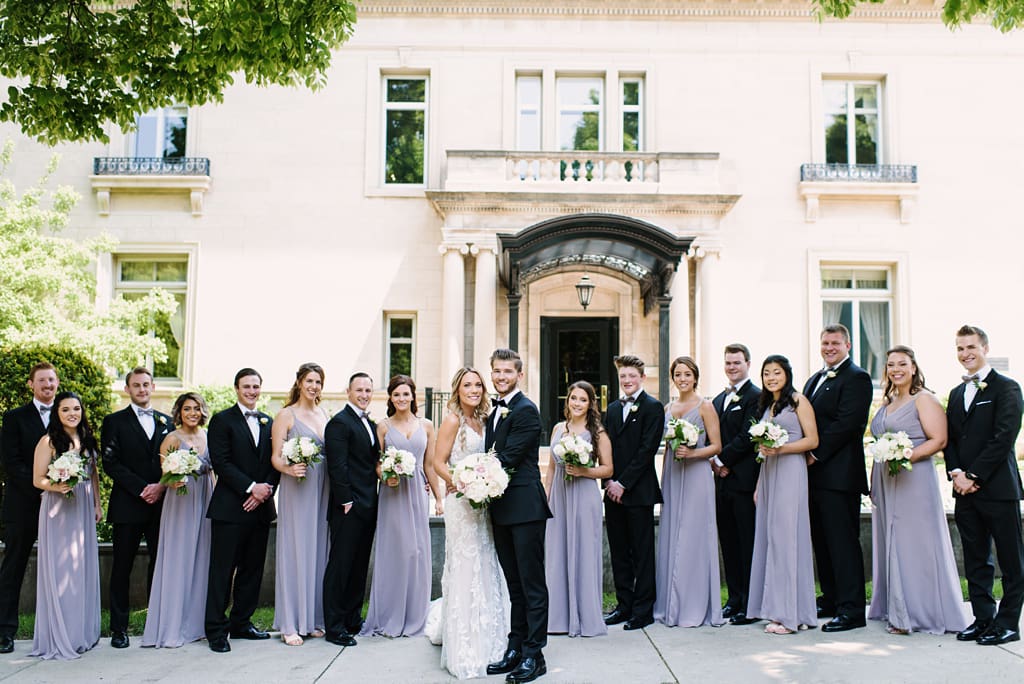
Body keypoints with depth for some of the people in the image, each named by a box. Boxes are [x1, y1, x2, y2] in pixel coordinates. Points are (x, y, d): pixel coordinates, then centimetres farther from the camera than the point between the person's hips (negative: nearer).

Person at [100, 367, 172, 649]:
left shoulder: (166, 421, 14)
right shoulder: (114, 422, 4)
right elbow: (111, 463, -4)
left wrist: (161, 487, -7)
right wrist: (142, 488, -12)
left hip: (161, 503, 3)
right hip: (127, 506, -3)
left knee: (159, 563, 4)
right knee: (122, 567, 2)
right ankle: (119, 628, 10)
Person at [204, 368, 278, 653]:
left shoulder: (269, 423, 15)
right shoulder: (222, 420, -1)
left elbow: (275, 463, 11)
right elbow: (221, 462, -10)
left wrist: (265, 492, -5)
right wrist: (251, 487, -15)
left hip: (261, 507, 5)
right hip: (230, 507, -5)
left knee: (253, 569, 10)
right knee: (223, 570, -2)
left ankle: (241, 623, 21)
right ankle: (216, 630, 5)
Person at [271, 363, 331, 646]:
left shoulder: (325, 415, 13)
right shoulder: (286, 415, -1)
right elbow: (275, 456, -5)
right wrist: (289, 468, -25)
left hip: (322, 491, 5)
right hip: (296, 490, -5)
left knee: (318, 551, 8)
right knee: (294, 551, -3)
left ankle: (313, 619, 18)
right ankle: (289, 625, 4)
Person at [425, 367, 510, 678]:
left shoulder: (481, 420, 12)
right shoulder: (452, 420, -8)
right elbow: (438, 463, -11)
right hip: (461, 502, -7)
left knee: (484, 568, 13)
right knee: (465, 570, -2)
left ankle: (486, 639, 31)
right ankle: (465, 652, 8)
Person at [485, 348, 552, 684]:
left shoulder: (526, 410, -11)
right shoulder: (495, 413, 18)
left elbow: (508, 458, -16)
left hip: (525, 507, -9)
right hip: (501, 509, 9)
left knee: (532, 583, -1)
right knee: (514, 584, 14)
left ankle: (534, 655, 5)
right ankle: (516, 648, 22)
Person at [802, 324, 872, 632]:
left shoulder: (856, 378, -7)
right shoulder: (815, 379, 20)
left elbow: (847, 423, -17)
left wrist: (816, 454, -15)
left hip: (839, 474, -9)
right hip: (815, 472, 9)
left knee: (843, 541, -6)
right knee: (822, 540, 14)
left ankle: (851, 609, 0)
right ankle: (831, 599, 25)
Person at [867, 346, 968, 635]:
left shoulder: (924, 399, -5)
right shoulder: (886, 402, 17)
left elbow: (938, 440, -13)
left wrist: (907, 457, -24)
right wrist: (874, 482, 15)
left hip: (914, 480, -8)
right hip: (885, 482, 8)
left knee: (913, 544, -4)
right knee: (890, 544, 9)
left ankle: (920, 613, 4)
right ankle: (898, 611, 17)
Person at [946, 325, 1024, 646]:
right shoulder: (957, 393, 17)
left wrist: (974, 476, -14)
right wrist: (956, 473, -3)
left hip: (998, 487, -7)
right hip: (965, 488, 7)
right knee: (976, 561, 11)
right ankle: (983, 618, 19)